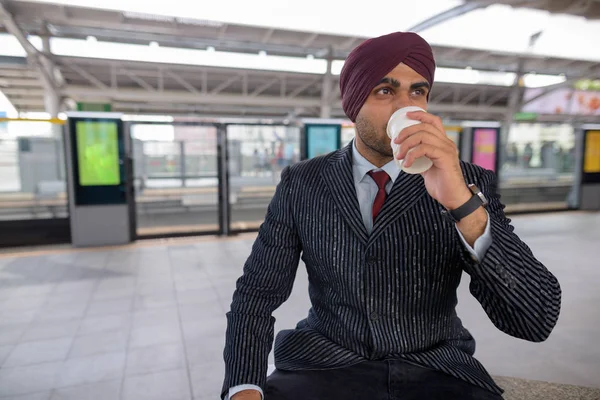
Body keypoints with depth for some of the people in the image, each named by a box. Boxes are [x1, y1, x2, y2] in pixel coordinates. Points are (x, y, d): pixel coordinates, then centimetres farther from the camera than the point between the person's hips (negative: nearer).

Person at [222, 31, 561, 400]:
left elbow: (537, 319, -15)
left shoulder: (469, 182, -7)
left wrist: (463, 203, -29)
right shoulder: (300, 184, -4)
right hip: (326, 366, 0)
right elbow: (257, 293, -3)